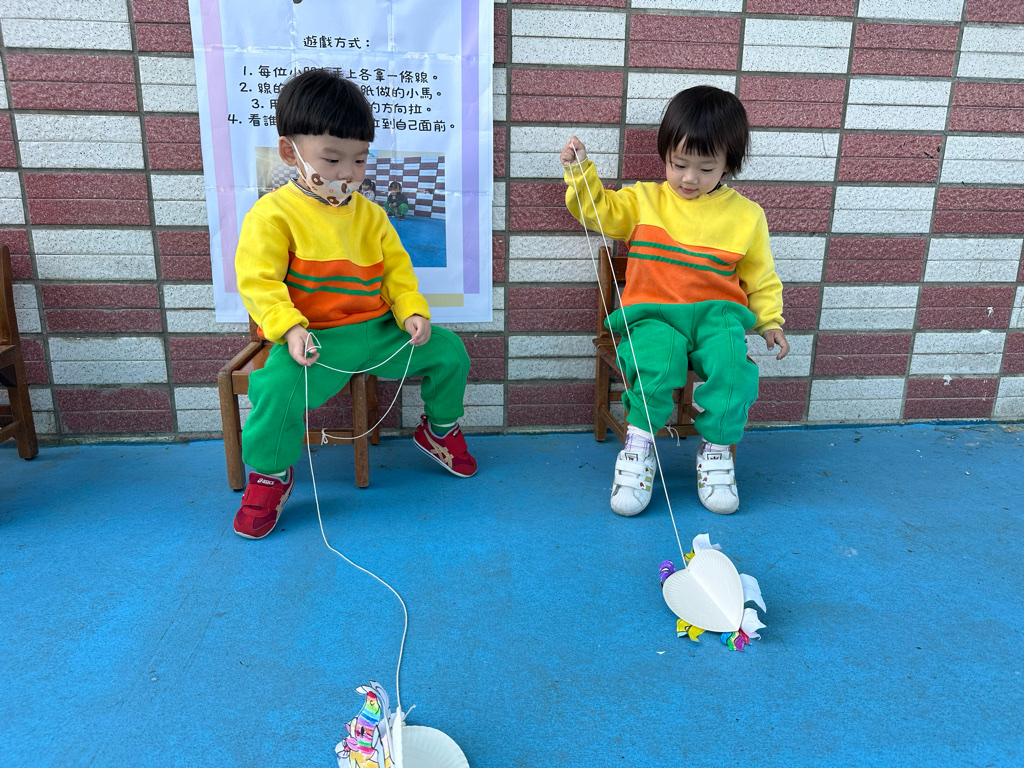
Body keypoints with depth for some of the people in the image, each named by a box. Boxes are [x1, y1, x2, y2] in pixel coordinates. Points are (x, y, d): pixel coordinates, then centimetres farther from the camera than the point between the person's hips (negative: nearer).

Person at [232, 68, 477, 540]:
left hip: (378, 330, 6)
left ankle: (440, 429, 28)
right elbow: (258, 281, -13)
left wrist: (413, 313, -7)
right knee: (278, 387, -33)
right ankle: (269, 475, -3)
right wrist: (290, 329, -29)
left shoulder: (370, 214, 12)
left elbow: (398, 270, 12)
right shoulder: (273, 214, -6)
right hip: (316, 340, -5)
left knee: (449, 351, 0)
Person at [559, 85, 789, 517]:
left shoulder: (745, 215, 11)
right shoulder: (644, 200, 12)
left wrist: (770, 322, 9)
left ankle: (716, 449, -9)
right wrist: (580, 172, -7)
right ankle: (639, 446, -14)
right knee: (657, 357, -33)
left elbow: (761, 277, 17)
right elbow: (600, 210, 6)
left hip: (716, 314, 1)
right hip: (653, 314, -1)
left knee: (730, 361, -29)